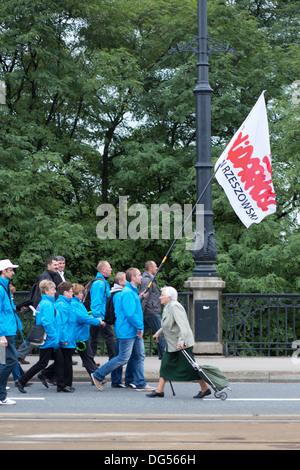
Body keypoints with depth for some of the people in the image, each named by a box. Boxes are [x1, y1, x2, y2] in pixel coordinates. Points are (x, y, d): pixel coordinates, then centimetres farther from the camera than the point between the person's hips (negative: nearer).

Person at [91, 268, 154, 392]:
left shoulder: (132, 292, 15)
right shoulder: (127, 293, -19)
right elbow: (130, 314, -24)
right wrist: (140, 326, -15)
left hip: (135, 332, 10)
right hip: (127, 332, -10)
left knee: (139, 356, 9)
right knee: (123, 358, -6)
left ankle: (141, 384, 13)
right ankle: (98, 376, 4)